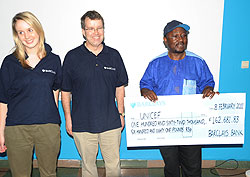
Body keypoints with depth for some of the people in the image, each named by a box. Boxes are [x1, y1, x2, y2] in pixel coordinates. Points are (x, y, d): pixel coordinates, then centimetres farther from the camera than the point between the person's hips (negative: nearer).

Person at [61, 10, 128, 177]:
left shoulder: (114, 55, 3)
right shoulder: (72, 57, -3)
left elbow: (120, 87, 10)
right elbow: (65, 91, 2)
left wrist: (121, 114, 7)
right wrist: (68, 119, 0)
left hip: (111, 123, 1)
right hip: (82, 124, -1)